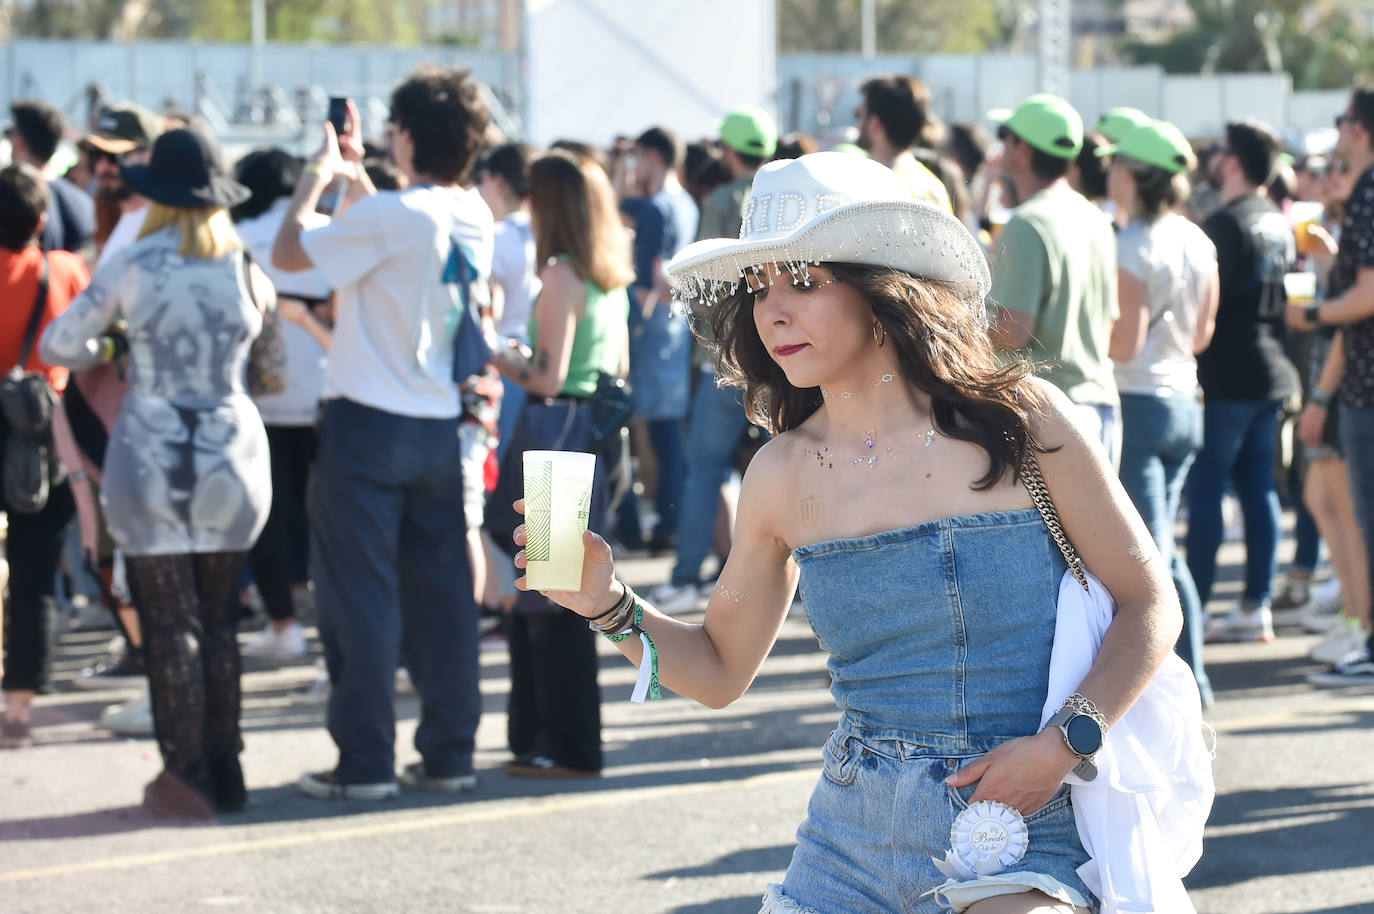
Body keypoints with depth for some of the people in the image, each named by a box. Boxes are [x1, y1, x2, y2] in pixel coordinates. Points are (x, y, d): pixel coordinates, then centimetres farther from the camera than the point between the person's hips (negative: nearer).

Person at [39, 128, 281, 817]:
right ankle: (226, 772, 12)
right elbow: (271, 372, 14)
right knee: (218, 619, 11)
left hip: (152, 456, -3)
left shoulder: (132, 267, -7)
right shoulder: (248, 272, 3)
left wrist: (110, 352, 20)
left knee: (170, 623, 0)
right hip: (233, 451, 3)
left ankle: (186, 776, -2)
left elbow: (59, 346, 0)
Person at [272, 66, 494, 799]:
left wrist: (316, 176, 3)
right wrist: (353, 175, 26)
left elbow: (288, 253, -10)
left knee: (359, 597, 0)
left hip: (369, 427, -6)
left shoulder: (388, 217, -18)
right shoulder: (475, 217, 5)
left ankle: (365, 761, 1)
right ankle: (449, 754, 13)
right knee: (443, 593, 10)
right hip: (443, 428, 7)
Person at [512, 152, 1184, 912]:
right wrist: (609, 605, -3)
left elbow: (1150, 604, -1)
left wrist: (1064, 743, -14)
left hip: (1023, 832, -4)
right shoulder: (785, 474, 4)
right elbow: (718, 669, 14)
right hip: (855, 835, 4)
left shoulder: (1018, 421, -6)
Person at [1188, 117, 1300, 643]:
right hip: (1272, 375, 8)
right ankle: (1257, 608, 10)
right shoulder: (1279, 224, 12)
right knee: (1258, 489, 9)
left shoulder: (1227, 224, -15)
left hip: (1227, 380, -8)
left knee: (1204, 492, -4)